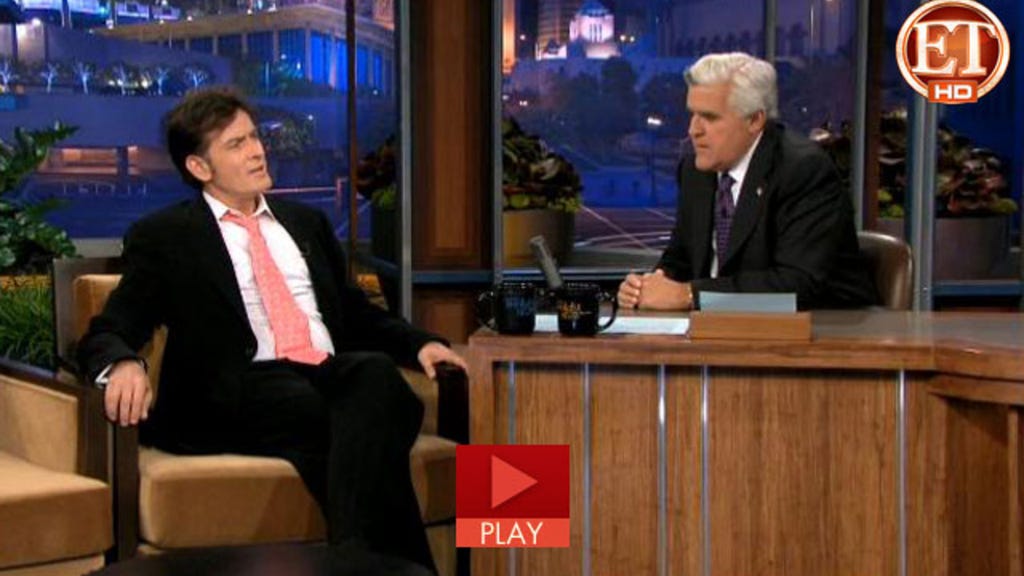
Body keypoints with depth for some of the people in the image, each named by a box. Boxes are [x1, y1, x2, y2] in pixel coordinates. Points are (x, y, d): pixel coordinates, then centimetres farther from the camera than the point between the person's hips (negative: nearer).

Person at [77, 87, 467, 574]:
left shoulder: (306, 222, 27)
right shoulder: (163, 237, 11)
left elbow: (355, 313, 30)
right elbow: (107, 333, 3)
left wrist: (418, 343, 9)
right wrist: (123, 365, -23)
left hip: (333, 377, 4)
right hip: (242, 397, -4)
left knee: (375, 371, -33)